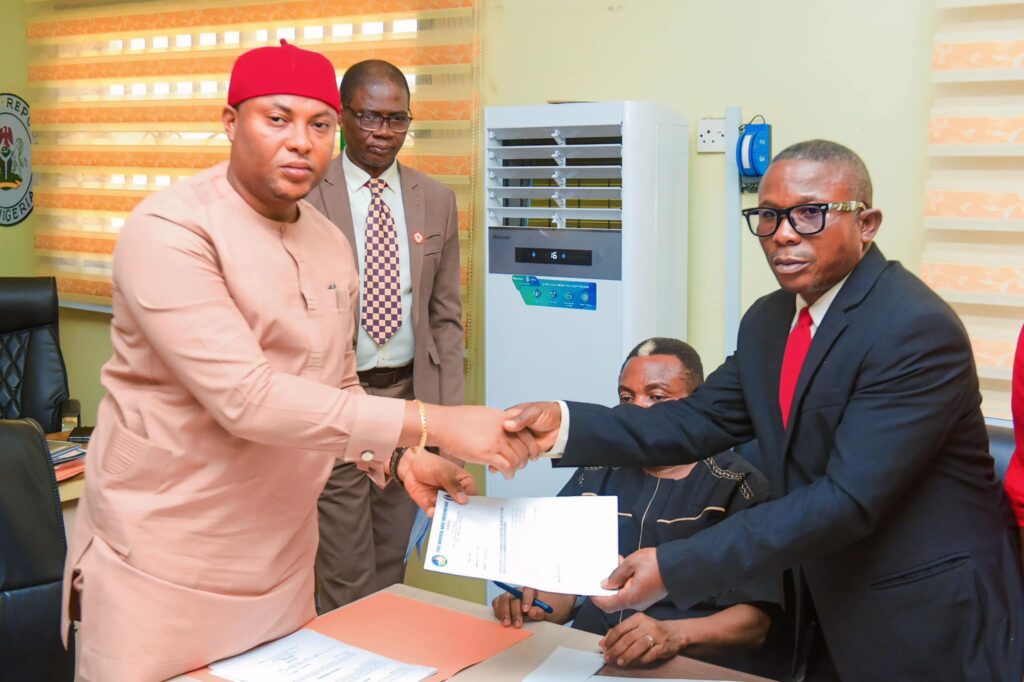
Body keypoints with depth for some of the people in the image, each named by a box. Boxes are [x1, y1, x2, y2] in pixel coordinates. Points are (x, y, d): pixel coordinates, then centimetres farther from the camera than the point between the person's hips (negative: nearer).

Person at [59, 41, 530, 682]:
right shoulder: (168, 231, -16)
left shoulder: (331, 243, 7)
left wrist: (399, 457, -3)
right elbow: (245, 397, -26)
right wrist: (430, 423, -27)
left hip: (281, 556, 6)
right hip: (161, 567, -6)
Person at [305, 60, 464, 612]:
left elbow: (446, 314, 9)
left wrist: (447, 412, 3)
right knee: (346, 576, 1)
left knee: (392, 564, 14)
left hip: (409, 395, 4)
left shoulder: (437, 200, 7)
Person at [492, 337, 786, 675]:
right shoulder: (596, 474, 13)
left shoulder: (738, 487, -2)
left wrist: (675, 634, -26)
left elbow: (755, 617, -9)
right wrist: (534, 605, -8)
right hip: (585, 657, 5)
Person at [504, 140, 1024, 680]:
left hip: (930, 622, -6)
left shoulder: (917, 329, -24)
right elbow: (700, 420, 1)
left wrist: (675, 567, -32)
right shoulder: (767, 321, 3)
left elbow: (848, 497, -29)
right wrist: (566, 423, -15)